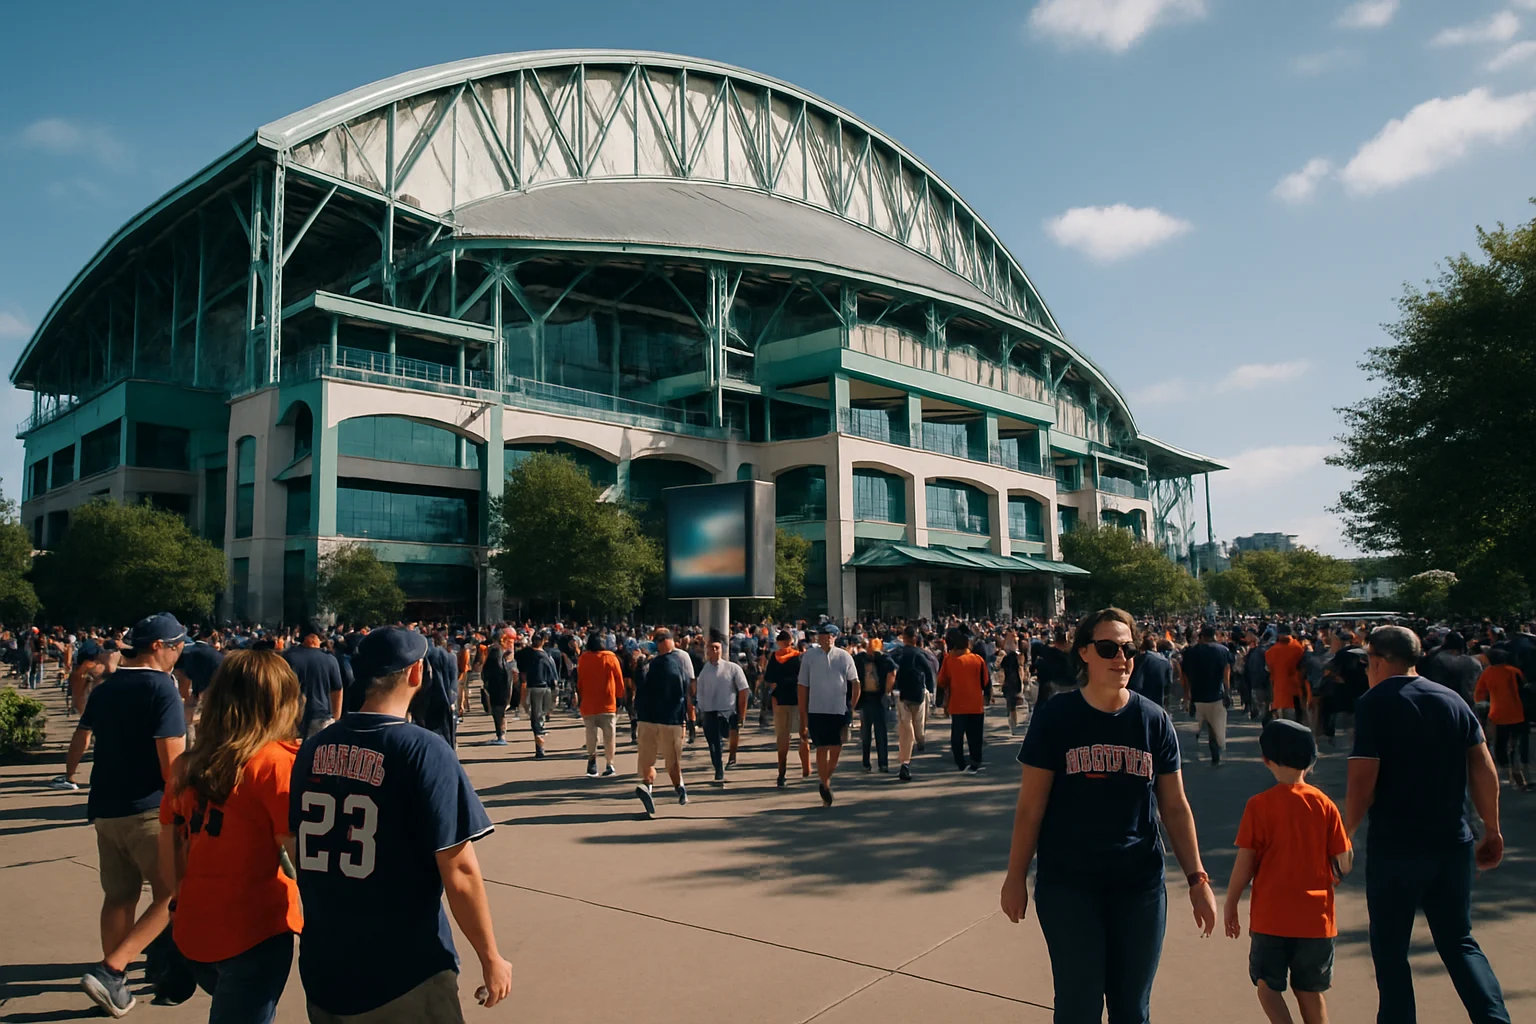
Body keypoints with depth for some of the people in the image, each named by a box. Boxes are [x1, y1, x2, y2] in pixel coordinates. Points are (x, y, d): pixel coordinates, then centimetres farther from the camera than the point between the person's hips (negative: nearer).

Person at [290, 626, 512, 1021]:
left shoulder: (314, 747, -1)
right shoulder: (424, 750, -18)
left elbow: (297, 850, 12)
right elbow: (459, 872, -18)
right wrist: (491, 958, -6)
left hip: (321, 969, 5)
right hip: (403, 975, -5)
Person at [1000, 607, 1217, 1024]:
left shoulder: (1153, 720, -1)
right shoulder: (1053, 717, -8)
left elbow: (1175, 807, 5)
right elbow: (1030, 806, -5)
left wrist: (1197, 879, 2)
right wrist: (1015, 877, -5)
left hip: (1140, 883, 3)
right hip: (1067, 883, -2)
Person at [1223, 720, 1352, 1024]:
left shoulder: (1259, 805, -11)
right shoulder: (1324, 804, -4)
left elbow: (1245, 863, -9)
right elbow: (1343, 864, -1)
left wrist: (1230, 905, 3)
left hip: (1271, 917, -3)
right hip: (1316, 917, 3)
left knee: (1267, 985, 10)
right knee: (1310, 991, 16)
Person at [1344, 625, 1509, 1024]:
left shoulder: (1373, 704, -12)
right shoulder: (1452, 699, 4)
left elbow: (1362, 785, -16)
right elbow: (1484, 771, 3)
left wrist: (1343, 836, -3)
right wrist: (1492, 831, 13)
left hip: (1395, 846, -5)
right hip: (1453, 845, 5)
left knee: (1390, 949, 11)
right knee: (1459, 941, 18)